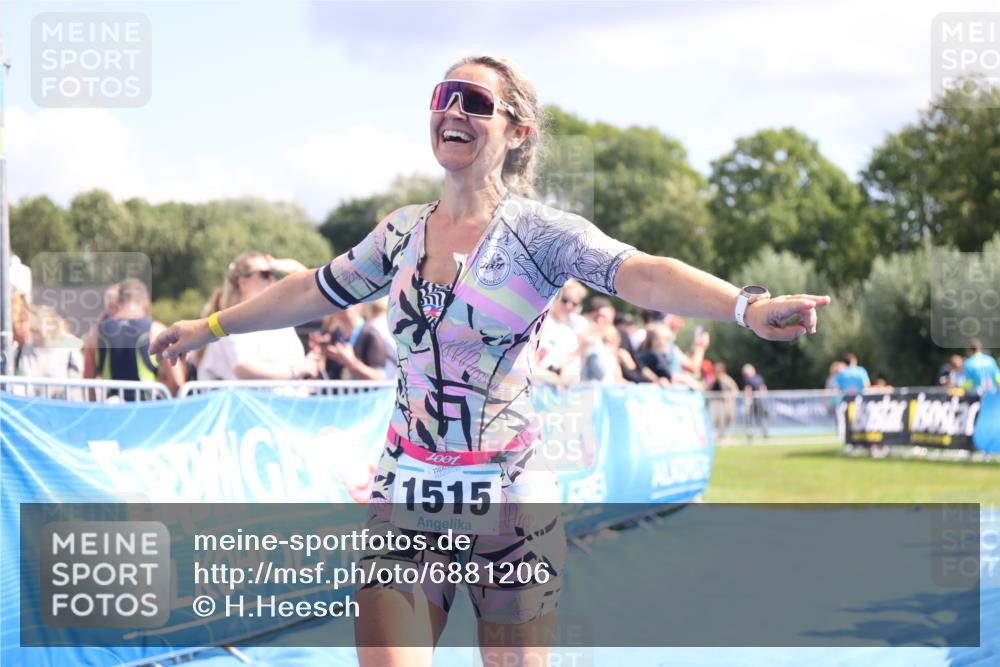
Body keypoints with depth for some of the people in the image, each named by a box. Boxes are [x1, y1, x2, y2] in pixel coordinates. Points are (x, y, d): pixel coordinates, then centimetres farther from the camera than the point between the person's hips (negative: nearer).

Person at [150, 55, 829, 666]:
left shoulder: (538, 230, -8)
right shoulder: (402, 231, 8)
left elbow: (644, 274, -24)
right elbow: (313, 291, 24)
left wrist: (747, 306, -41)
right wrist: (209, 327, 35)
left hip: (510, 498, -4)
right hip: (405, 492, 4)